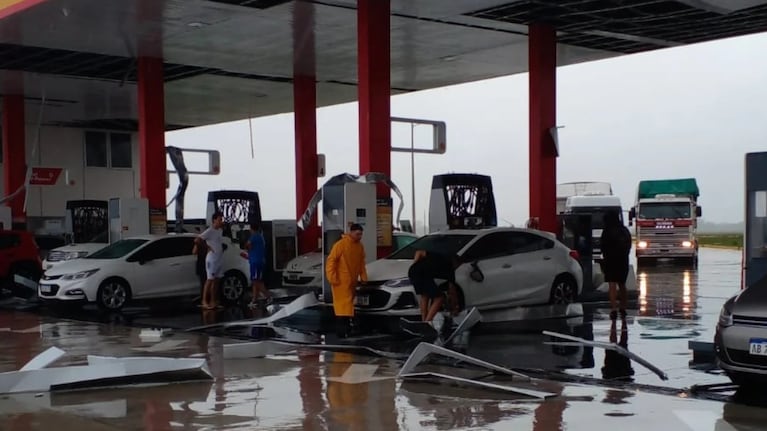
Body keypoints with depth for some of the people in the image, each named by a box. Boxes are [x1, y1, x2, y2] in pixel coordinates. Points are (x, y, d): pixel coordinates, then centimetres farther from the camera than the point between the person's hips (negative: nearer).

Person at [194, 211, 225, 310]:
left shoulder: (220, 230, 11)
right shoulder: (209, 231, -13)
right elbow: (196, 240, -19)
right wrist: (207, 246, -12)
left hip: (219, 258, 8)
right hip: (212, 259, -8)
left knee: (215, 280, 9)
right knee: (210, 280, -8)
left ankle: (213, 301, 14)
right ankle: (204, 301, -6)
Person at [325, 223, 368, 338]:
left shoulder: (360, 246, 8)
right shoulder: (341, 244, -15)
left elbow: (361, 263, 17)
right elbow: (331, 260, -15)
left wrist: (363, 277, 11)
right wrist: (332, 278, -18)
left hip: (352, 281, 7)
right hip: (341, 281, -7)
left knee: (348, 304, 14)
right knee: (343, 304, -12)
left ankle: (346, 327, 24)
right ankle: (341, 330, -13)